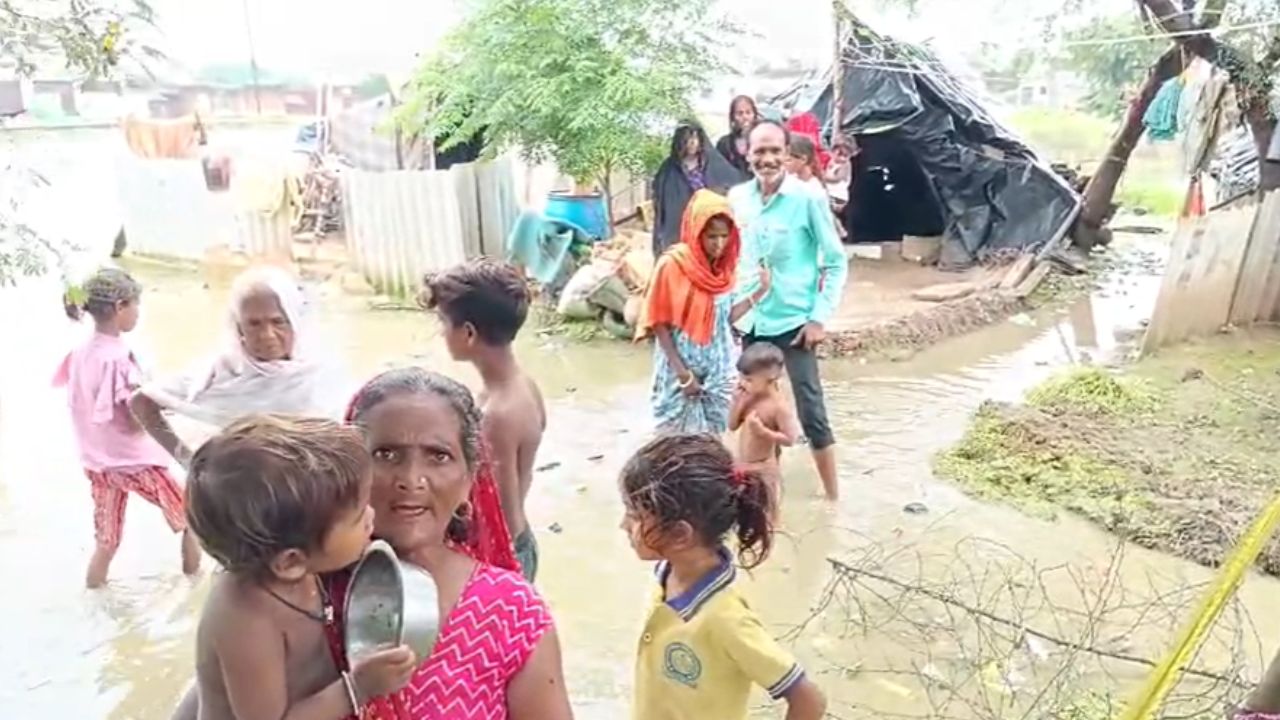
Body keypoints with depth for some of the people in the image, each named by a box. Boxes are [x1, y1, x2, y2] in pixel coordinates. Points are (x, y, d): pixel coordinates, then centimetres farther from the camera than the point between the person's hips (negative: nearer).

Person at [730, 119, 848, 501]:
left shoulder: (808, 199, -11)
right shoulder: (737, 198, 2)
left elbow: (837, 262, -7)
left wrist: (820, 317, -12)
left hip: (794, 321, -4)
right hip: (750, 322, 5)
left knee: (811, 411, 0)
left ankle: (833, 496, 13)